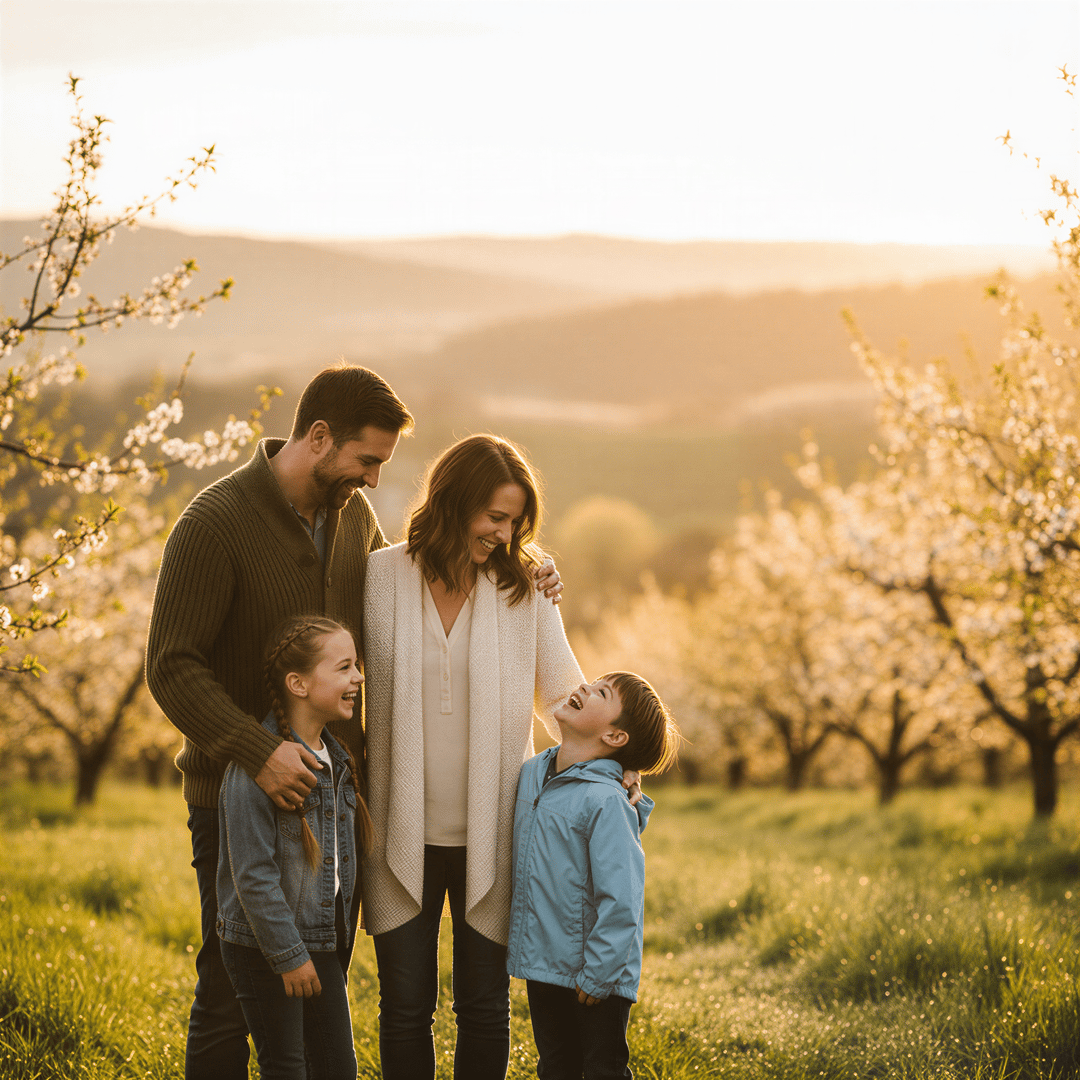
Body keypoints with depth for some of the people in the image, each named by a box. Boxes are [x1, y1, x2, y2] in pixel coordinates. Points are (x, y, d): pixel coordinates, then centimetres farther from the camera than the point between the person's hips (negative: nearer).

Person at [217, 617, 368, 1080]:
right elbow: (252, 873, -21)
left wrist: (339, 943, 16)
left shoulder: (337, 761, 7)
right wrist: (289, 955, -18)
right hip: (263, 949, -7)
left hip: (322, 942, 7)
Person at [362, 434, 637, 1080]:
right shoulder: (380, 577, -2)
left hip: (490, 835, 0)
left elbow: (563, 693, 6)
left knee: (485, 1007, 6)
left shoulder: (525, 586, 0)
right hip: (403, 834, 0)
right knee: (405, 1007, 5)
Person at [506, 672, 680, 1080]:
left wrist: (595, 979, -18)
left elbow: (621, 903, -22)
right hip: (542, 965, 7)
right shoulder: (531, 774, 3)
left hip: (591, 973, -7)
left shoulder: (605, 801, -21)